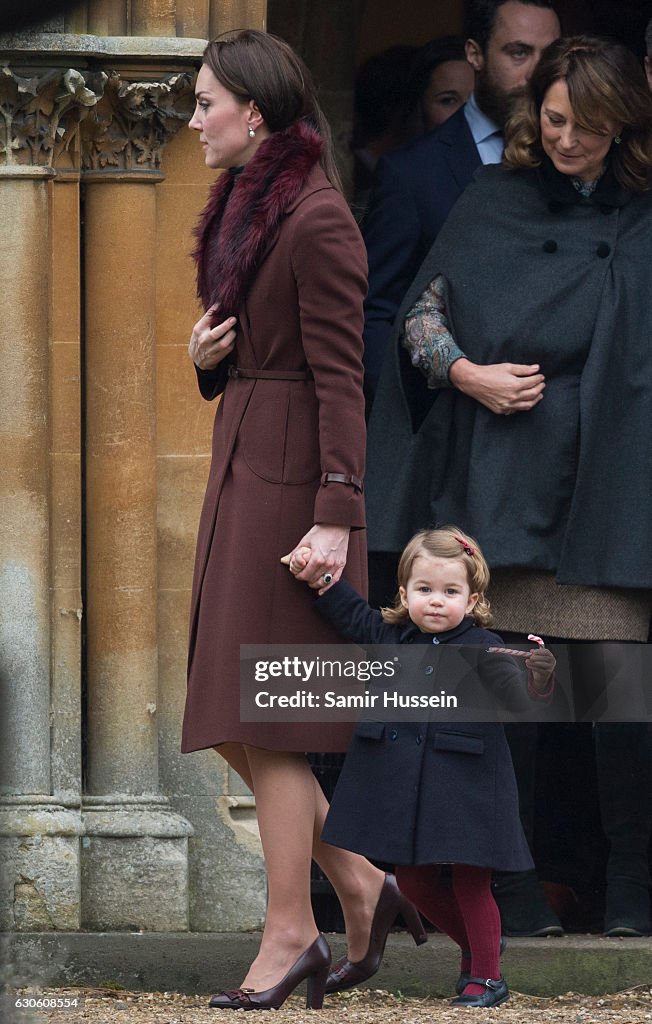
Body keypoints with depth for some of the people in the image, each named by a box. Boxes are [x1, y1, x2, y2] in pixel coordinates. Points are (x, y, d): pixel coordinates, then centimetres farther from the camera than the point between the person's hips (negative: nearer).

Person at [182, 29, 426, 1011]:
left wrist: (336, 515, -22)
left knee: (263, 716, -6)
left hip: (292, 476, -10)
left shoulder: (317, 221, -14)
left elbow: (339, 376, -17)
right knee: (227, 717, 9)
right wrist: (205, 356, 1)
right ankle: (360, 883, 17)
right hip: (241, 468, 10)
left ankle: (290, 932, 1)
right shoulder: (243, 209, 15)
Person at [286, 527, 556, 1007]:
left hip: (463, 784, -5)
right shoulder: (389, 637, 5)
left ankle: (486, 976, 12)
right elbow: (349, 612, 15)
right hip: (402, 785, 5)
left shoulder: (482, 648, -8)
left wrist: (535, 680, -38)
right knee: (414, 880, 12)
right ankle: (478, 944, 33)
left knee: (471, 881, 0)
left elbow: (514, 695, -17)